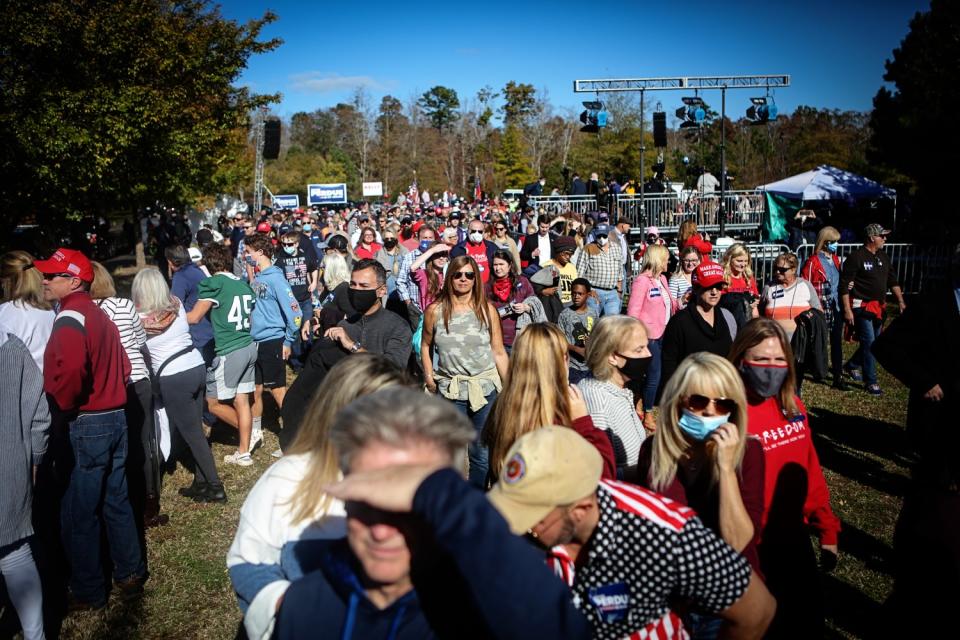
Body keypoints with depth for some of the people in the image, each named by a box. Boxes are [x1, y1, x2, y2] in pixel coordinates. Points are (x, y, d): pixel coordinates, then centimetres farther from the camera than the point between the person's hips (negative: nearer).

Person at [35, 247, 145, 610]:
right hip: (115, 418, 9)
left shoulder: (70, 317, -15)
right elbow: (122, 366, 17)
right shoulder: (99, 315, 13)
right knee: (116, 502, 17)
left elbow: (70, 371, -31)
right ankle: (130, 576, 28)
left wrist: (59, 413, -18)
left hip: (85, 427, -9)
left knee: (78, 515, 4)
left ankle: (88, 594, 15)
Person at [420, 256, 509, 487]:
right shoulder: (434, 311, 2)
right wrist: (429, 377, 2)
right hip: (449, 390, 0)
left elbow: (499, 352, 2)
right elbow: (425, 345, 13)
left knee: (482, 454, 7)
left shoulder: (487, 310, 1)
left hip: (486, 389, 0)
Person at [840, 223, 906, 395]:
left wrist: (901, 301, 8)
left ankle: (852, 366, 35)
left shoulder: (883, 256, 11)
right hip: (862, 307, -8)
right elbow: (844, 285, -15)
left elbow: (892, 281, 17)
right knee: (869, 342, -8)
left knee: (872, 341, 13)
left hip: (878, 307, 8)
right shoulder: (856, 257, -12)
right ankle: (871, 382, -1)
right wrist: (847, 310, -18)